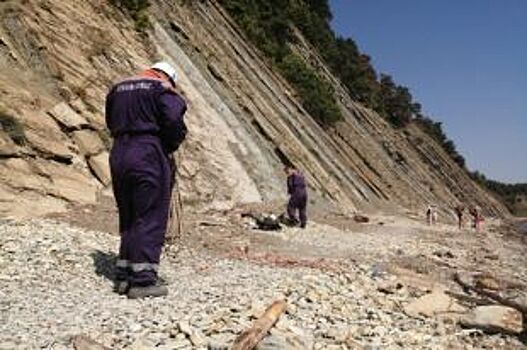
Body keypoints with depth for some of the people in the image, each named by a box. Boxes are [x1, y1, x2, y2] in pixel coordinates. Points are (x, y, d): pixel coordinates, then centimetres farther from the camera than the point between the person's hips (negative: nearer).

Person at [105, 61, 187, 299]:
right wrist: (168, 148, 2)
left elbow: (111, 123, 20)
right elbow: (175, 124, -13)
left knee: (128, 219, 14)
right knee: (151, 219, -3)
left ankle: (124, 276, 18)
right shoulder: (163, 89, -1)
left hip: (118, 155, 7)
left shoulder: (117, 89, 20)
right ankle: (143, 280, -5)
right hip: (148, 155, -7)